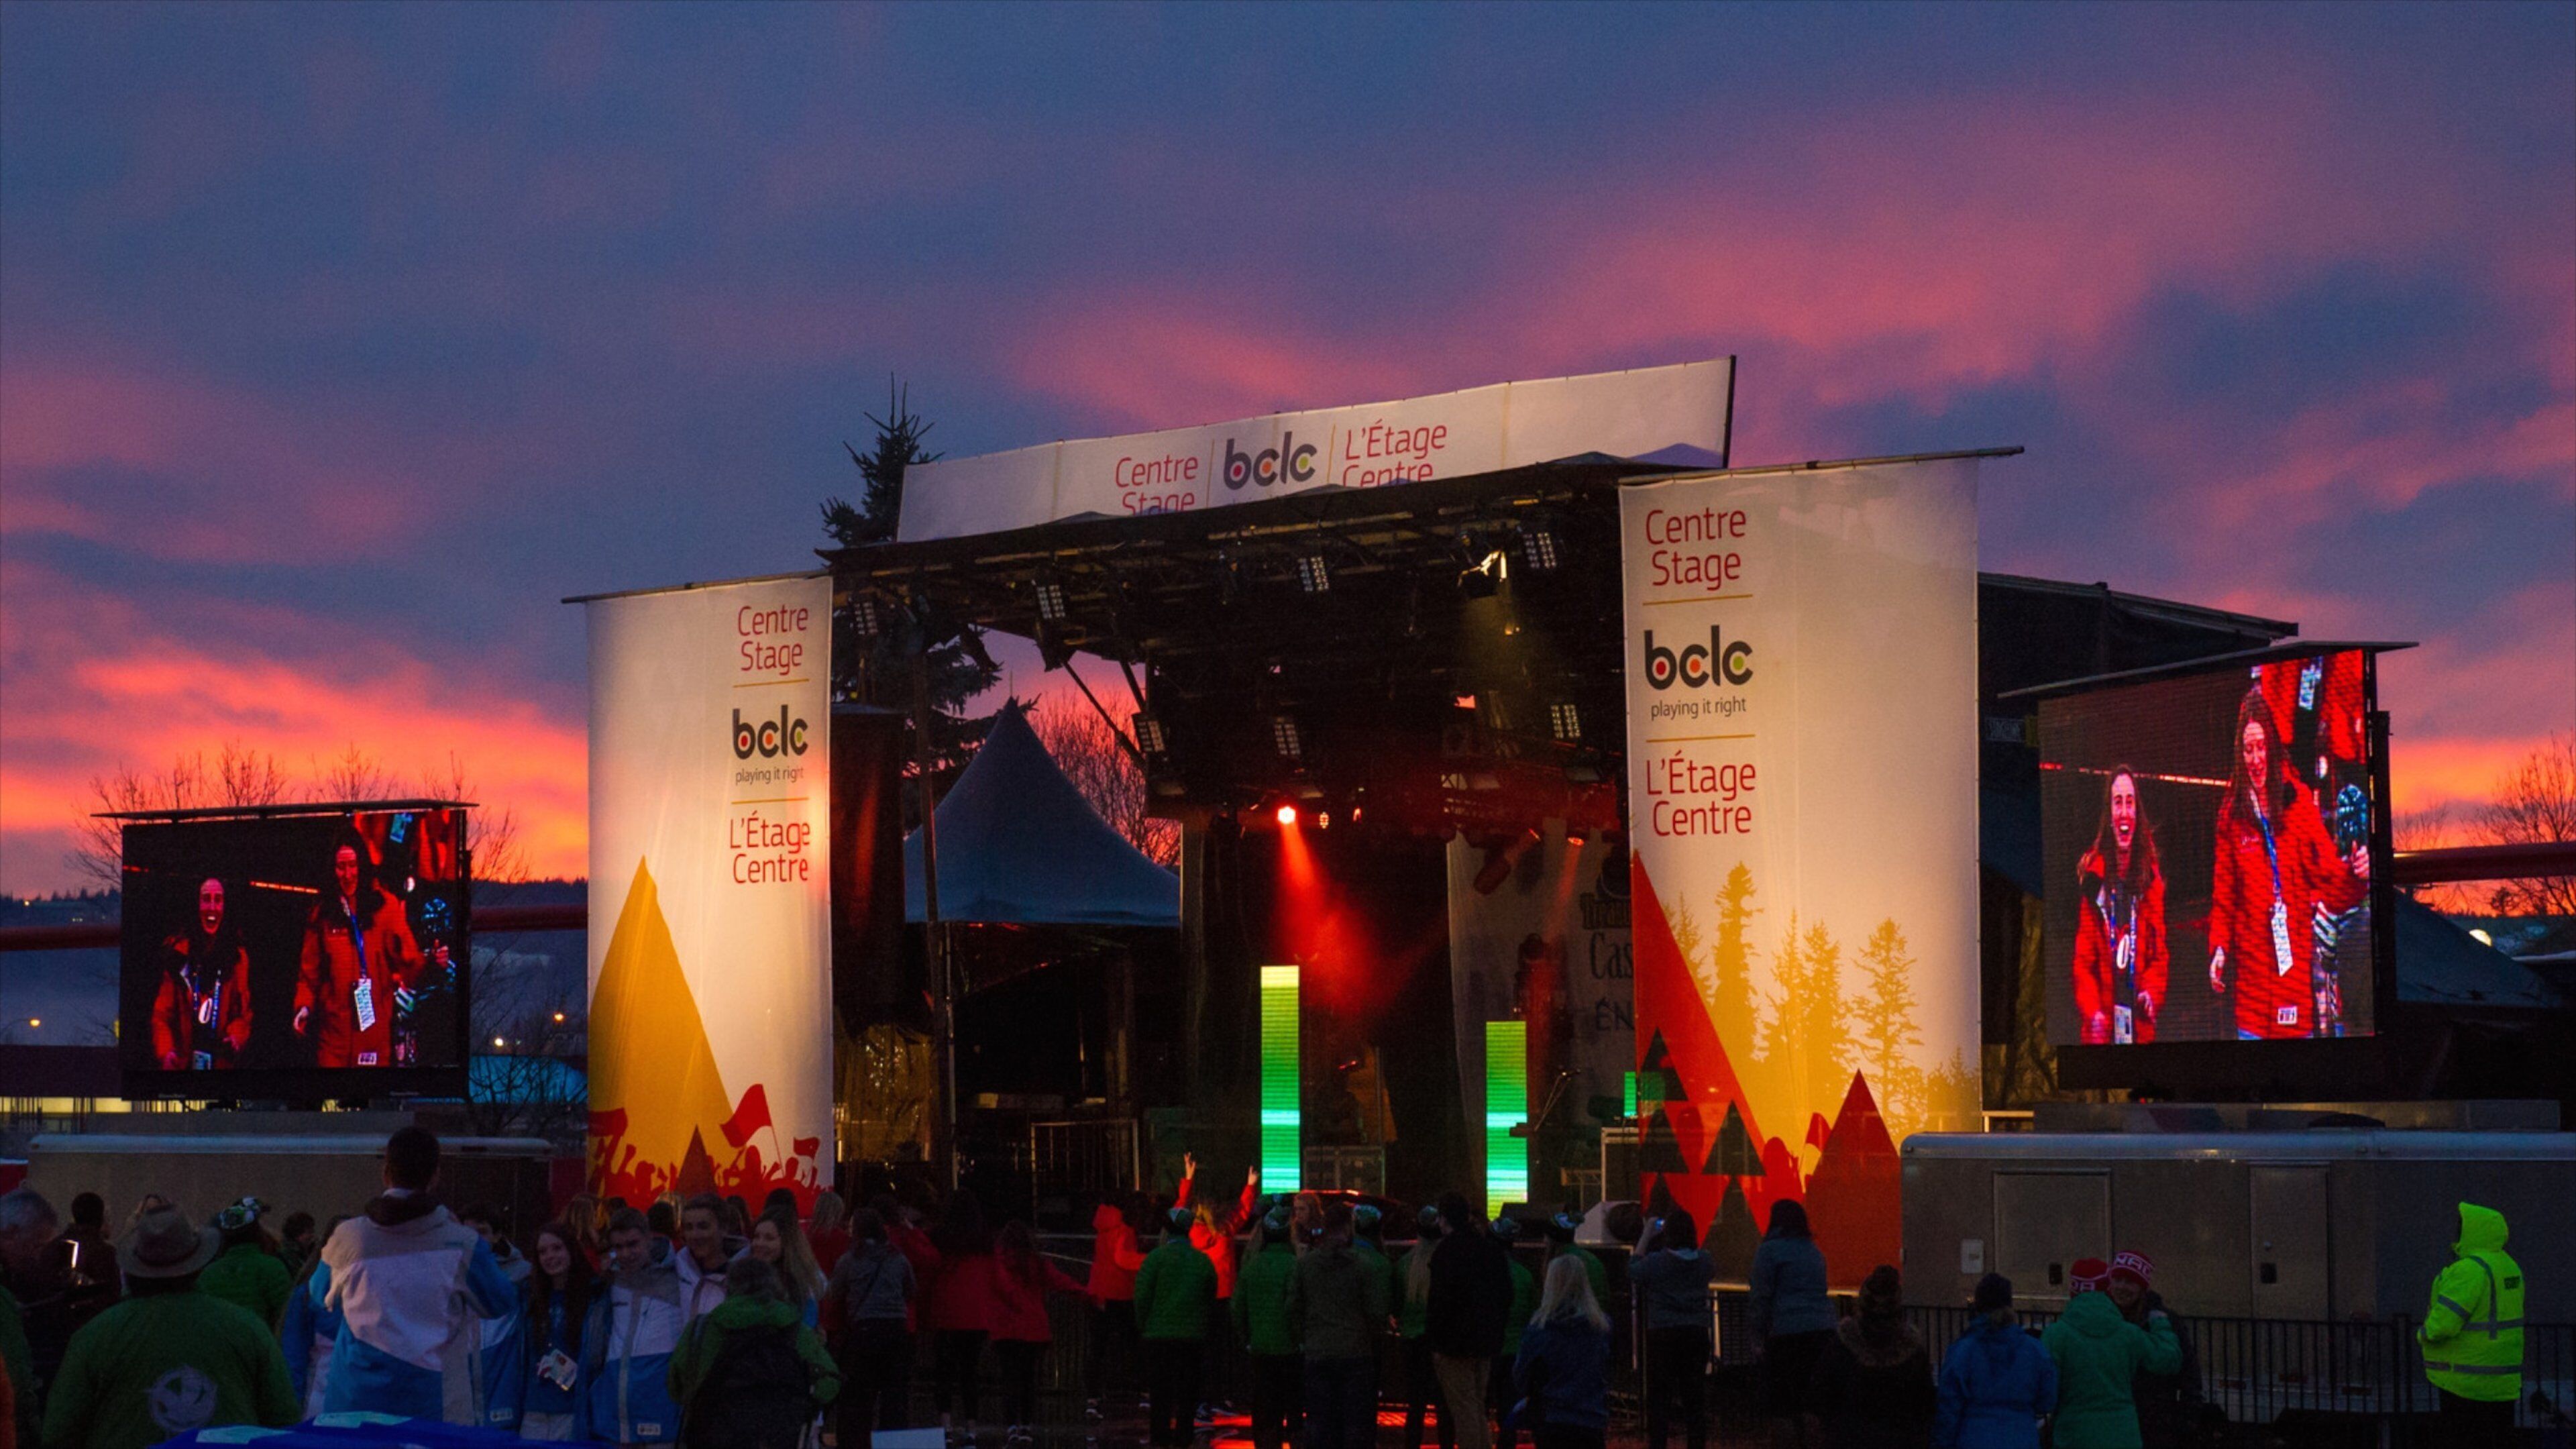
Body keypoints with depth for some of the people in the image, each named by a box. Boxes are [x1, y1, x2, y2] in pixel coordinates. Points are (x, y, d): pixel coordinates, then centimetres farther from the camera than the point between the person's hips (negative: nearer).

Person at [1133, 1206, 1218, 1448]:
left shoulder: (1157, 1257, -7)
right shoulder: (1203, 1261, 4)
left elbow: (1142, 1296, -8)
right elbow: (1211, 1301, 10)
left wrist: (1143, 1328, 4)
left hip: (1159, 1337, -3)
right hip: (1193, 1337, 3)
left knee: (1160, 1393, 2)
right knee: (1188, 1393, 8)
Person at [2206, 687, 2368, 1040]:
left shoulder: (2299, 803, 1)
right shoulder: (2232, 815, 4)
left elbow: (2331, 881, 1)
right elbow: (2223, 895, 8)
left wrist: (2355, 876, -20)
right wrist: (2219, 948, -6)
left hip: (2296, 968, 0)